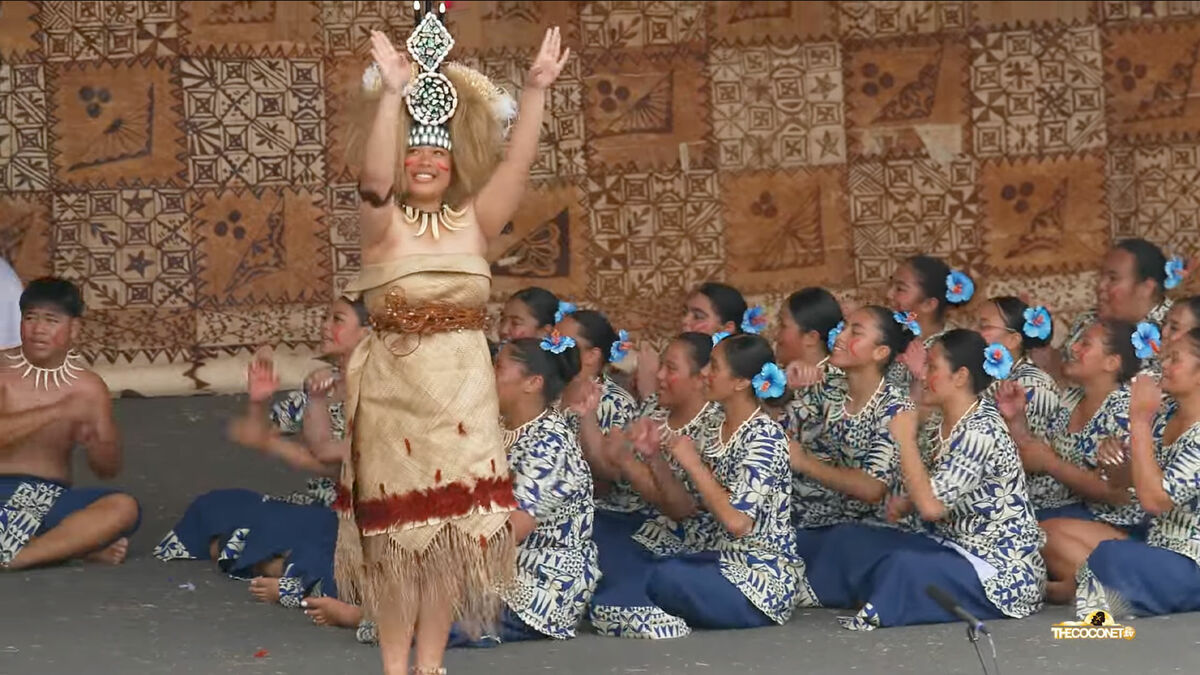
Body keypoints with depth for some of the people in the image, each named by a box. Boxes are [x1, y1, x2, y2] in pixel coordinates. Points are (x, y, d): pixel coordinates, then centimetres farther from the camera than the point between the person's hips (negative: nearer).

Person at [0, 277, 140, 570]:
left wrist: (93, 444, -15)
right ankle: (75, 545, -21)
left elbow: (110, 469, 8)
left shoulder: (88, 388, 5)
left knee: (124, 508, -26)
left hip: (52, 500, 3)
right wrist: (57, 411, -25)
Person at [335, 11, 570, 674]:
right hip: (394, 388, -3)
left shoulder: (473, 222, 4)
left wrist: (536, 91, -20)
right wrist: (392, 93, -34)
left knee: (454, 522, 5)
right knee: (395, 524, 3)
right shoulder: (383, 223, -3)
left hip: (463, 389, 3)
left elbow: (516, 163, -7)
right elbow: (374, 180, -23)